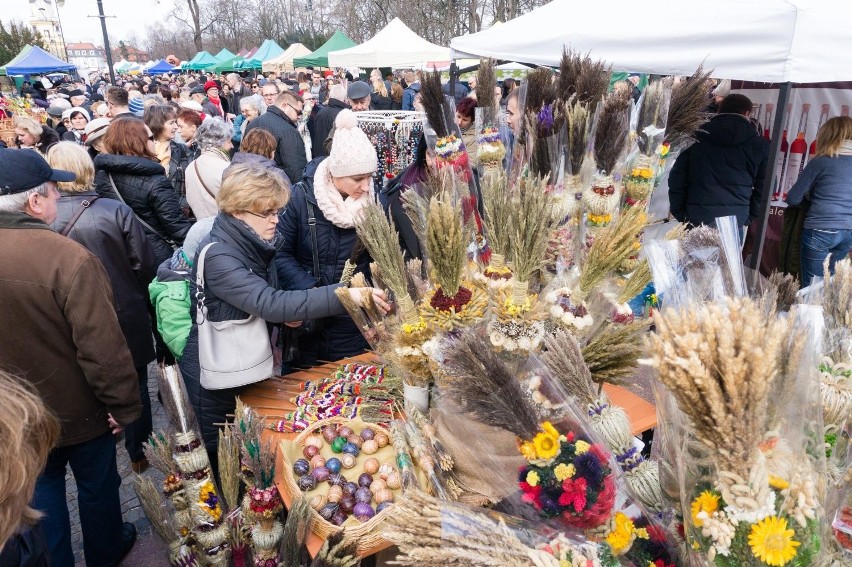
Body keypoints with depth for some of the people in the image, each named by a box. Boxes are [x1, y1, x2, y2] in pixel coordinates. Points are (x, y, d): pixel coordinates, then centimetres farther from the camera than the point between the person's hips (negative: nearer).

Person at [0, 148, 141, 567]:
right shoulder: (69, 258, -30)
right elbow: (103, 347, -28)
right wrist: (124, 405, -13)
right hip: (79, 408, -4)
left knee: (40, 486, 24)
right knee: (96, 483, 20)